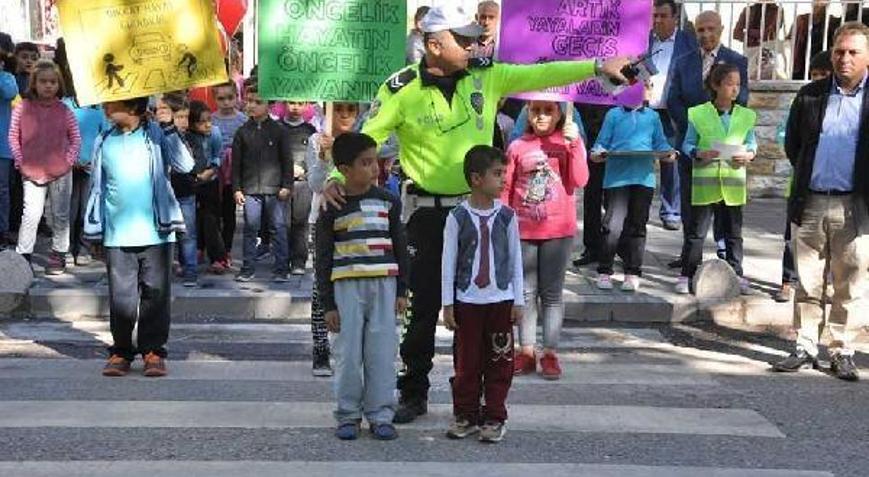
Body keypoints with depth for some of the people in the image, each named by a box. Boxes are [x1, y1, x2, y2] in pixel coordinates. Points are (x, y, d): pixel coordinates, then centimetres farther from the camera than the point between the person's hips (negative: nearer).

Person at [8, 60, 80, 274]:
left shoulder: (64, 111, -3)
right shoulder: (22, 108, -4)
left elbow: (76, 139, 4)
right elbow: (13, 136, 3)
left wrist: (69, 161, -5)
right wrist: (20, 162, -3)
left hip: (60, 173, 1)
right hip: (32, 172, -1)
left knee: (61, 215, 10)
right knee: (31, 214, -6)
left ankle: (58, 255, 22)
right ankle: (23, 256, 3)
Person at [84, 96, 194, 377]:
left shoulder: (156, 135, 1)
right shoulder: (104, 142, 10)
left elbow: (185, 166, -10)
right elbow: (97, 186, 15)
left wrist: (169, 128, -14)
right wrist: (93, 229, 12)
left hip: (156, 233, -2)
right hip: (117, 237, 2)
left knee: (156, 294, 3)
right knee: (121, 298, 3)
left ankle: (153, 351, 14)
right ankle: (121, 351, 17)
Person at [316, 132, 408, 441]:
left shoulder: (387, 202, 5)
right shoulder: (332, 209, -2)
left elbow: (400, 247, 11)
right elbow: (323, 258, 1)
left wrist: (402, 290, 6)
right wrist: (328, 303, -2)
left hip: (384, 284, 2)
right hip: (347, 286, -2)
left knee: (382, 352, 2)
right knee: (348, 353, 2)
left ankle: (380, 415, 11)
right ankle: (348, 415, 14)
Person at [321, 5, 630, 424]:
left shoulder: (486, 75, 0)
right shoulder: (403, 89, -9)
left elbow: (539, 74, -1)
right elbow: (368, 136, -9)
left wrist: (597, 67, -7)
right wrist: (338, 177, -23)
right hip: (428, 212, -3)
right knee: (424, 304, 2)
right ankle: (414, 394, 16)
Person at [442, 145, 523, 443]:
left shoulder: (506, 215, 0)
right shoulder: (458, 217, -5)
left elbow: (515, 260, 5)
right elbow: (448, 261, -1)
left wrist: (518, 301, 3)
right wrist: (447, 303, -3)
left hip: (501, 300, 1)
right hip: (467, 301, -1)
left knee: (499, 362, 5)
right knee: (466, 362, 7)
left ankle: (495, 417, 15)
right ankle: (465, 415, 19)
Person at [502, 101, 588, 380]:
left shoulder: (569, 142, 2)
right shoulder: (518, 147, 4)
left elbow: (579, 181, -10)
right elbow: (506, 187, 6)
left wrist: (574, 144, -17)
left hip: (558, 230, -1)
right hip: (523, 230, 1)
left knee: (552, 293, 5)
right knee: (527, 292, 8)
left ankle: (550, 353, 10)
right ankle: (527, 352, 15)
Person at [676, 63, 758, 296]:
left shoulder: (746, 116, 7)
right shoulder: (698, 114, -1)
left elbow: (752, 142, 12)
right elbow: (687, 144, 1)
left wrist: (749, 155, -9)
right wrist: (699, 154, -18)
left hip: (733, 181, 3)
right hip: (704, 181, -3)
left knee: (734, 232, 11)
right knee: (696, 231, 3)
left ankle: (736, 275, 21)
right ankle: (687, 276, 11)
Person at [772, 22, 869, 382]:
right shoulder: (810, 95, 8)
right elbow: (792, 144, 15)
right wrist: (807, 176, 9)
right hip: (810, 204, 3)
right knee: (808, 284, 8)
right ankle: (805, 348, 16)